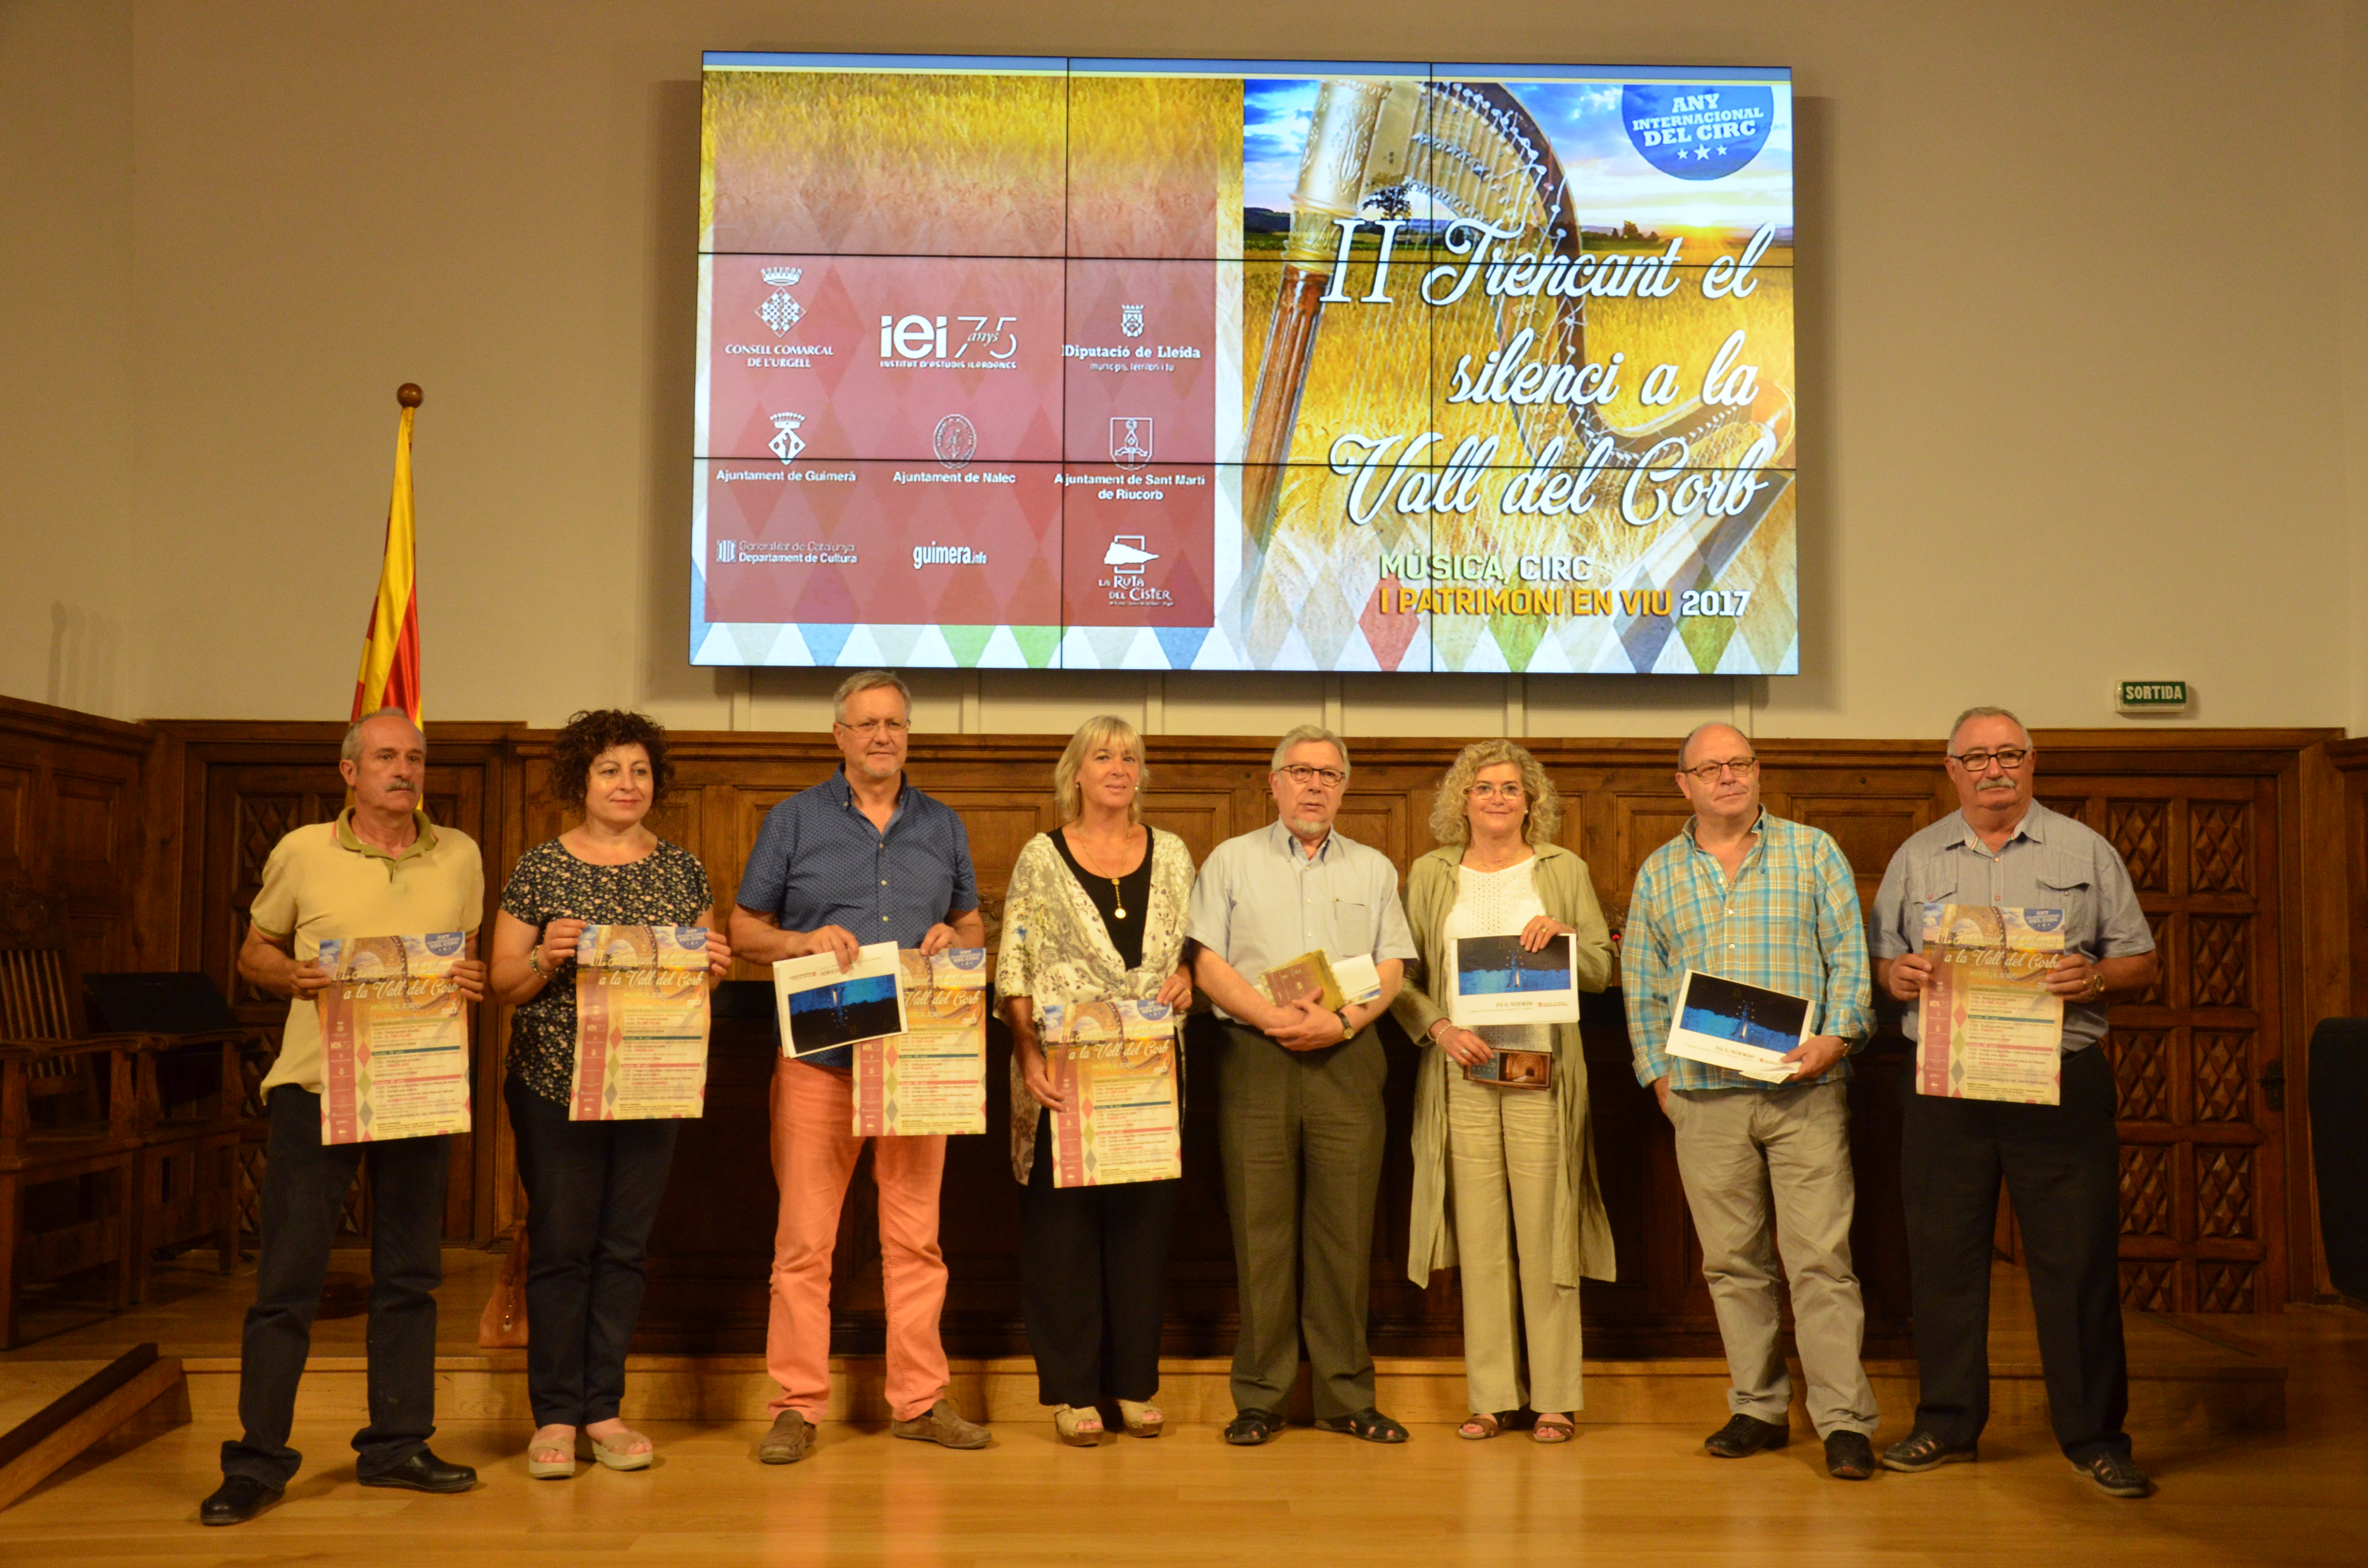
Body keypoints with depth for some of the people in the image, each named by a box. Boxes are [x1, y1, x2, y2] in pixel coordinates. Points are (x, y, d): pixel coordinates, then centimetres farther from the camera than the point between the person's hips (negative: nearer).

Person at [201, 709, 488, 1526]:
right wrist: (294, 976, -12)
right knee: (288, 1274, -2)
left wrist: (471, 980, -6)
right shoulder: (301, 853, 0)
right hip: (315, 1081, -3)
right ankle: (257, 1462, 8)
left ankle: (396, 1445, 21)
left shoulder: (460, 856, 7)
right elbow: (255, 952, 9)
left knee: (409, 1272, 9)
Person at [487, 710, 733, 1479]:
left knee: (626, 1247, 7)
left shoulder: (683, 870, 9)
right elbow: (503, 985, 0)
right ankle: (554, 1417, 12)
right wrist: (546, 958, -19)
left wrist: (712, 966, -8)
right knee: (560, 1247, 1)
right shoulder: (540, 868, 0)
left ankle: (604, 1409, 18)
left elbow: (702, 972, 14)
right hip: (556, 1083, -3)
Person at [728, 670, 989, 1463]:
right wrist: (805, 940, -12)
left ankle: (920, 1398, 14)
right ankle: (797, 1405, 7)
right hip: (819, 1057, -2)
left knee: (915, 1234, 5)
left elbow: (974, 927, 20)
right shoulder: (794, 820, 6)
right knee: (804, 1237, -2)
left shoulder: (943, 826, 14)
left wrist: (954, 938, -3)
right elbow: (744, 930, 7)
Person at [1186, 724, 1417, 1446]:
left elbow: (1391, 970, 8)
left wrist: (1340, 1022, -9)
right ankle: (1259, 1398, 7)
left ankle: (1347, 1397, 10)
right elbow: (1208, 963, 1)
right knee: (1260, 1230, -1)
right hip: (1255, 1060, -1)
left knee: (1345, 1230, 1)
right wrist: (1271, 1017, -12)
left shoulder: (1373, 868, 15)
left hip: (1347, 1060, 1)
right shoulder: (1232, 861, 10)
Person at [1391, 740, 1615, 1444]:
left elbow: (1602, 971, 10)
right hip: (1462, 1069, 1)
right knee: (1478, 1234, 2)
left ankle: (1555, 1398, 7)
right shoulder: (1431, 874, 10)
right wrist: (1440, 1029, -7)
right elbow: (1401, 977, 8)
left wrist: (1563, 935, -9)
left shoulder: (1564, 869, 10)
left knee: (1545, 1232, -2)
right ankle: (1490, 1395, 11)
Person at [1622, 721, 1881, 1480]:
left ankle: (1844, 1419, 1)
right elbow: (1641, 985, 14)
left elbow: (1850, 956, 2)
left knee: (1821, 1258, -5)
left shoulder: (1812, 852, 7)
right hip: (1705, 1099, 3)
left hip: (1805, 1091, -2)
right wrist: (1656, 1071, 4)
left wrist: (1837, 1037, -12)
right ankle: (1758, 1409, 18)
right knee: (1732, 1261, 7)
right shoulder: (1659, 873, 12)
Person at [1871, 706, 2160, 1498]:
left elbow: (2141, 966, 7)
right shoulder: (1916, 858, 13)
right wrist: (1897, 975, -8)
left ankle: (2094, 1434, 12)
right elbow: (1880, 962, 14)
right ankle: (1947, 1423, 19)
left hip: (2063, 1081, -2)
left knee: (2078, 1258, 0)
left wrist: (2098, 979, -14)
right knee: (1943, 1254, 6)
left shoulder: (2085, 851, 8)